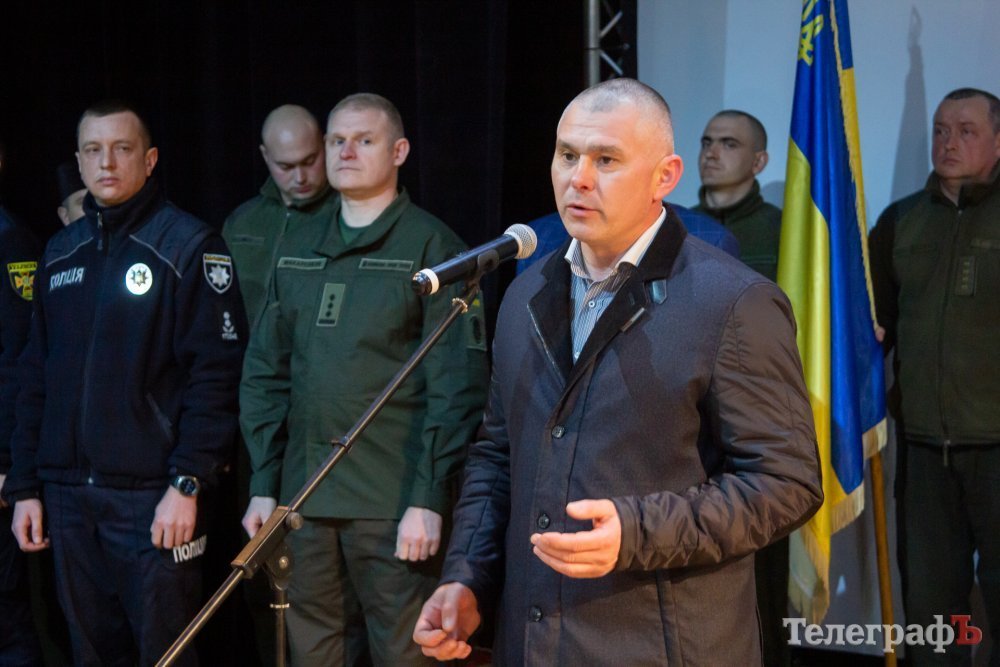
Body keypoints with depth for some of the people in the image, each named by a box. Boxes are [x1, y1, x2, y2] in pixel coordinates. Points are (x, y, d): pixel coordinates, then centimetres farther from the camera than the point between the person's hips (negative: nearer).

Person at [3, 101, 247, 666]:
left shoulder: (188, 246, -5)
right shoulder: (61, 254, 13)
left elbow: (215, 373, -11)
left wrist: (187, 484, -17)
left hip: (153, 497, -5)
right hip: (69, 496, 6)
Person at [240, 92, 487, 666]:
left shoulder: (432, 247, -4)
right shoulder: (298, 250, 12)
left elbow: (457, 386, -10)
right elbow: (266, 372, 13)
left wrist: (429, 498, -15)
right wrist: (264, 484, 7)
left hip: (394, 502, -5)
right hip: (303, 494, 5)